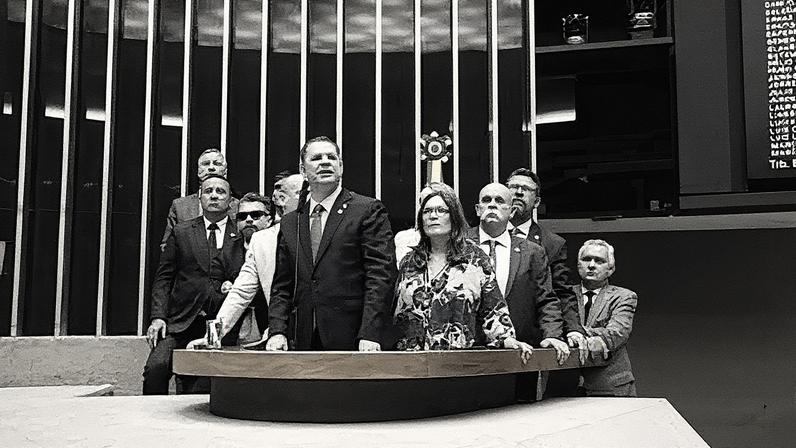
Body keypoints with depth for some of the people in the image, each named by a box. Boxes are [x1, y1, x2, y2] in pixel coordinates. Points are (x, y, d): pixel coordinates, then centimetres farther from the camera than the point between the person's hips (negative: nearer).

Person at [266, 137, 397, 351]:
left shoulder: (369, 210, 0)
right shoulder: (290, 222, 15)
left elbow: (381, 276, -7)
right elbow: (282, 287, 15)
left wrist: (370, 334, -16)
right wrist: (277, 331, 0)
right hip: (304, 341, 4)